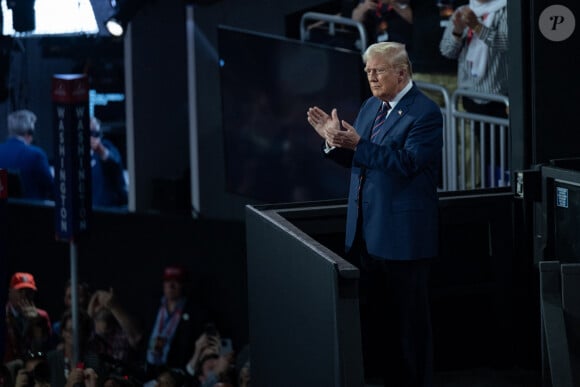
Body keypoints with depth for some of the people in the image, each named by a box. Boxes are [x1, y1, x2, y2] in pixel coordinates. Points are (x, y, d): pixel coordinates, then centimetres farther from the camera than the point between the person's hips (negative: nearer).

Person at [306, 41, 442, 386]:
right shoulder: (371, 107, 13)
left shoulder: (425, 112, -12)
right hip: (366, 234, 8)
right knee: (372, 314, 11)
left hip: (403, 236, -8)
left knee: (409, 318, 1)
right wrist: (335, 140, -2)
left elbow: (407, 162, -23)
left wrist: (358, 144, -29)